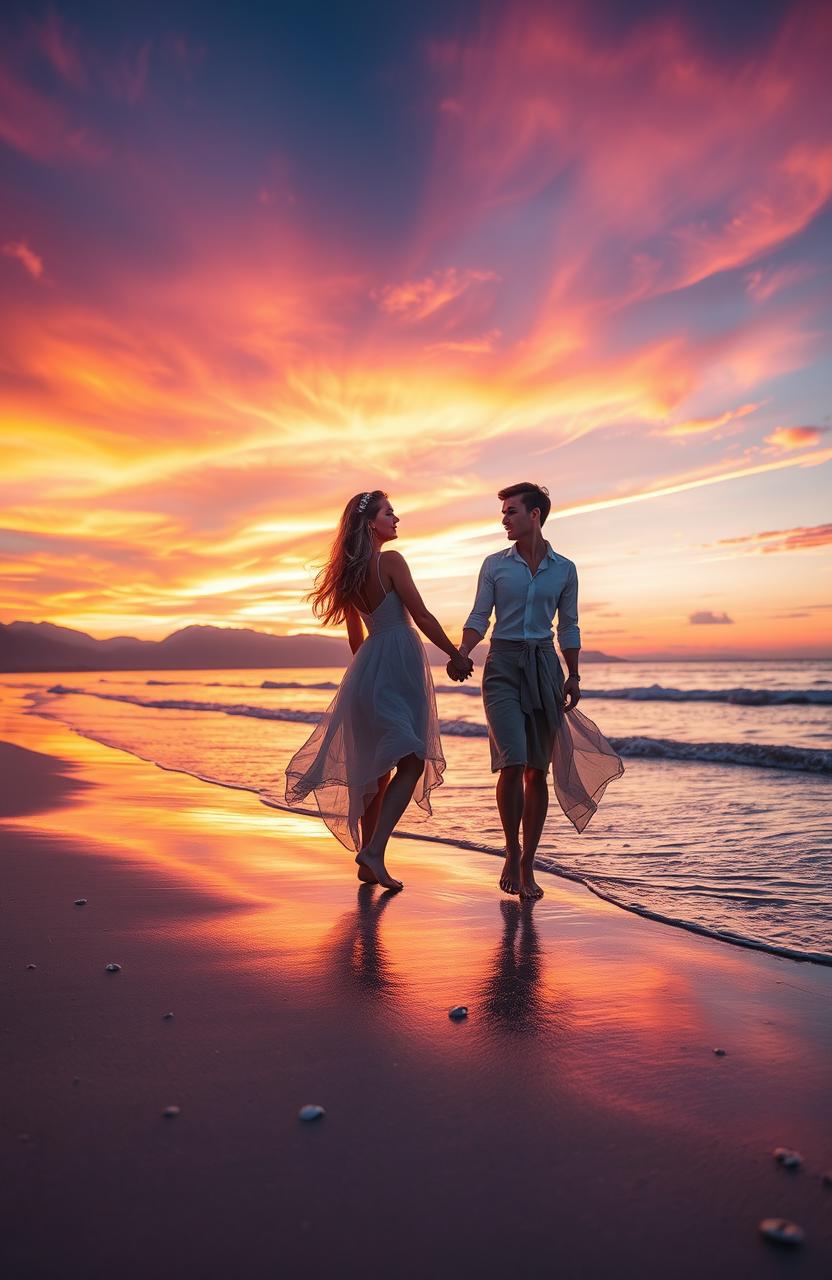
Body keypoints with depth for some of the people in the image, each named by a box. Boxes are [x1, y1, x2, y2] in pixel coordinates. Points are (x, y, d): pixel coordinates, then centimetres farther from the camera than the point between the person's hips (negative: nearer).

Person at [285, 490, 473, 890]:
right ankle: (373, 853, -10)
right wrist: (456, 655, 0)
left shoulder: (349, 573, 14)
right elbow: (422, 617, -10)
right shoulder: (390, 561, -10)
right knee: (411, 762, -3)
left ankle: (367, 862, 19)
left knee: (377, 768, 13)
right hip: (398, 665, -8)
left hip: (368, 668, 8)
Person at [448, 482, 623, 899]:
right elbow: (479, 617, 4)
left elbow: (569, 627, 13)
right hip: (503, 665, -1)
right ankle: (511, 852, 6)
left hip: (544, 667, 2)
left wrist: (573, 676, 7)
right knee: (513, 763, -15)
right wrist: (461, 653, -14)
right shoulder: (495, 564, 6)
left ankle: (527, 866, 14)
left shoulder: (564, 569, 9)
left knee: (538, 771, 2)